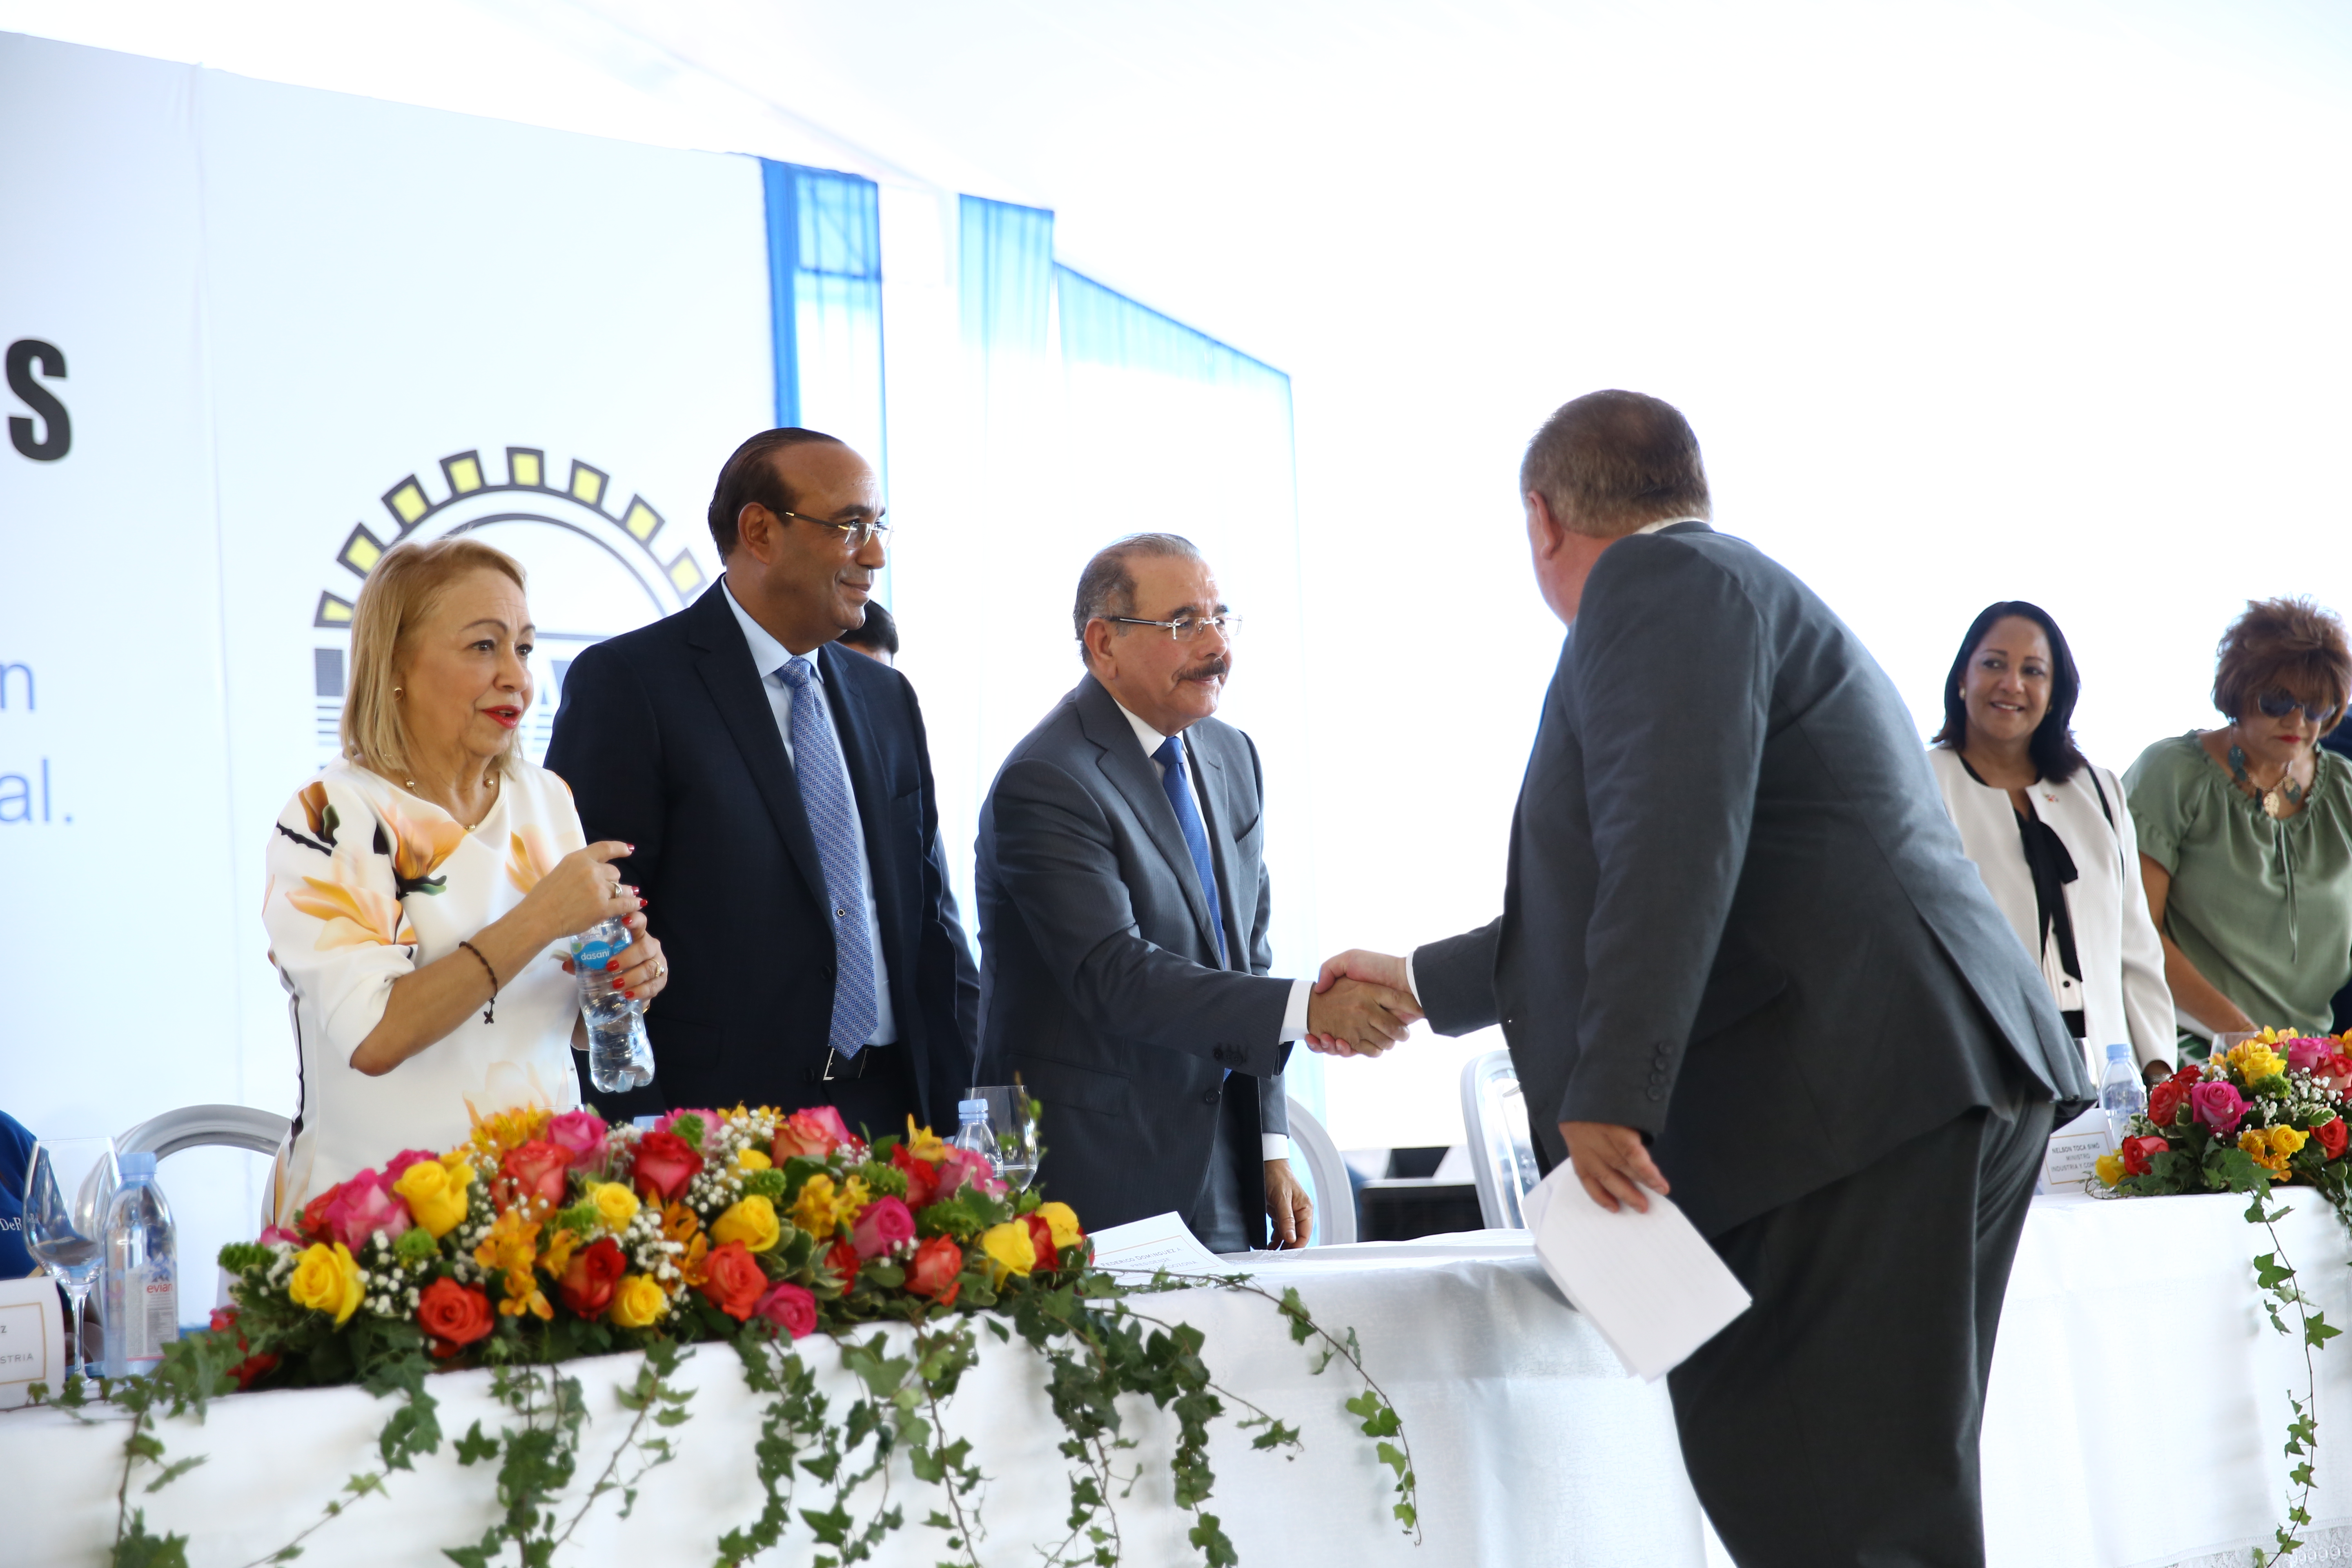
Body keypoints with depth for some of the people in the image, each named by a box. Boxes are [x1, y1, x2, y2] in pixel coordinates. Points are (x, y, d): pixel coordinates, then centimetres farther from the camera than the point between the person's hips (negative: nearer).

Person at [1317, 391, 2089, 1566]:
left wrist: (1609, 1092, -22)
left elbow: (1671, 848, -20)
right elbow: (1613, 903, 38)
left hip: (1872, 1087, -10)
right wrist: (1422, 984, 45)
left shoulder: (1662, 580, -4)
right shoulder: (1733, 584, 29)